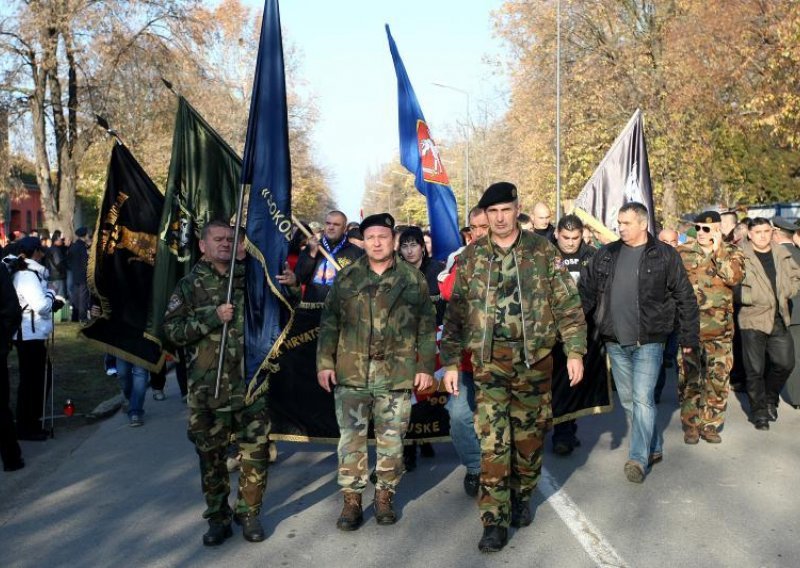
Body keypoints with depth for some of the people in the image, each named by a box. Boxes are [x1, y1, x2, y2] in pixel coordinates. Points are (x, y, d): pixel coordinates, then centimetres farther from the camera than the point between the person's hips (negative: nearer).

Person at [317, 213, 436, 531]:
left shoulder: (413, 279, 4)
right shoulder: (347, 278, 6)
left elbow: (427, 327, 5)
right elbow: (329, 323, 7)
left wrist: (425, 366, 1)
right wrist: (324, 362, 0)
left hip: (397, 374, 0)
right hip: (351, 373, 1)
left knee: (391, 440, 8)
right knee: (351, 439, 4)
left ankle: (385, 496, 23)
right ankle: (351, 499, 15)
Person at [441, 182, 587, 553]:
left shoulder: (542, 251, 1)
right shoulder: (471, 257, 3)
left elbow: (568, 304, 1)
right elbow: (456, 314, 5)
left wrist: (574, 351, -5)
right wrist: (451, 362, 1)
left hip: (535, 360, 0)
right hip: (489, 363, 0)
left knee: (529, 435, 11)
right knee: (493, 442, -4)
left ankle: (522, 498, 34)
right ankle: (495, 520, 4)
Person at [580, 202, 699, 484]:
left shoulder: (665, 256, -3)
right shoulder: (606, 255, 7)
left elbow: (685, 298, 1)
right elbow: (586, 290, 8)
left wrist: (688, 337, 0)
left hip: (648, 342, -4)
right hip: (615, 342, 5)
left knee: (642, 399, -9)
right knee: (628, 400, 12)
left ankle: (638, 459, -2)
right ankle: (654, 448, 28)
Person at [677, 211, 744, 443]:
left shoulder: (732, 253, 5)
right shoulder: (682, 253, 4)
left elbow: (734, 276, -15)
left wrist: (717, 250, -14)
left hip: (720, 329, 1)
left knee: (718, 379, 6)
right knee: (689, 378, 2)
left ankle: (710, 424, 19)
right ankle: (691, 425, 13)